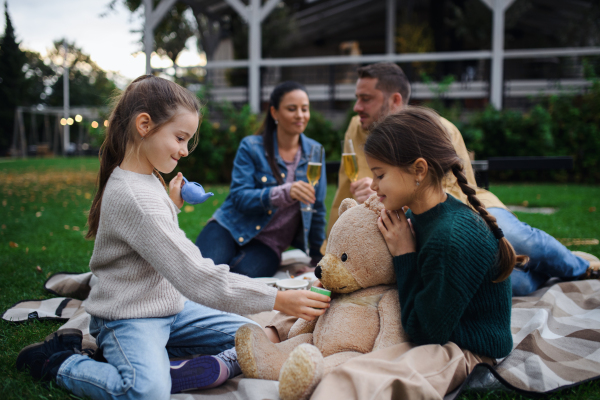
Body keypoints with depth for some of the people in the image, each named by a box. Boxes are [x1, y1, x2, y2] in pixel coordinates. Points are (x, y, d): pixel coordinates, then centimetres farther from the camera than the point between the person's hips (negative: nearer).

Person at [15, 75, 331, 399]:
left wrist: (172, 205, 8)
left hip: (168, 307, 9)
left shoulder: (147, 180, 6)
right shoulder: (134, 197, -26)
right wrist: (278, 300, -29)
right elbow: (196, 278, -31)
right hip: (127, 319, -9)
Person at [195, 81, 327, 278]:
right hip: (231, 230, -2)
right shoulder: (251, 147, -2)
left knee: (243, 274, -32)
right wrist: (284, 193, -30)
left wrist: (318, 258, 16)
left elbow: (317, 209, 14)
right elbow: (239, 197, -13)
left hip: (269, 244, 2)